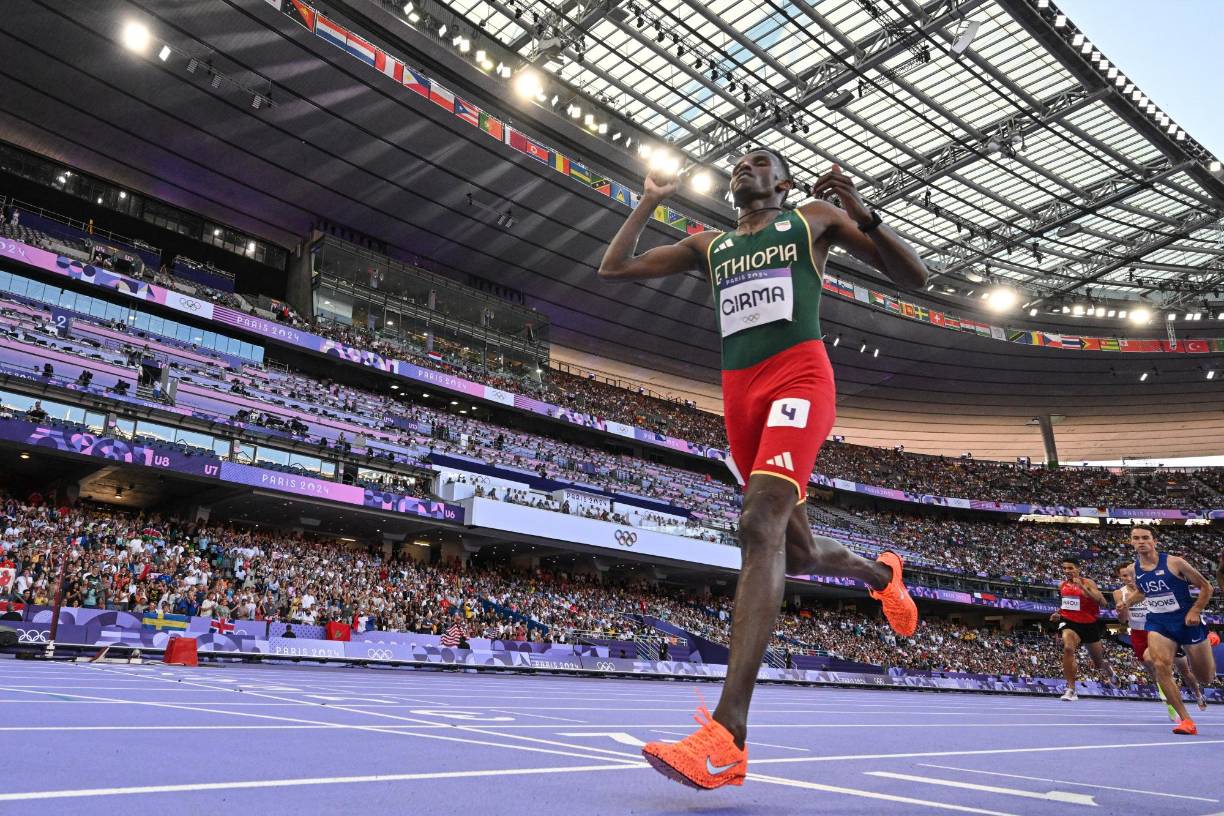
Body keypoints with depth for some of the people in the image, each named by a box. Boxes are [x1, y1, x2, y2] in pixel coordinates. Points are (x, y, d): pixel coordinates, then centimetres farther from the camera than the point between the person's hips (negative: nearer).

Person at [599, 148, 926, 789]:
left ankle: (727, 738, -32)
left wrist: (863, 213, -8)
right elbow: (613, 268, 21)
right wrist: (649, 202, 24)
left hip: (797, 380, -5)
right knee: (798, 553, 10)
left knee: (759, 526, -26)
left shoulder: (813, 219, 14)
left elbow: (912, 277, 8)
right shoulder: (708, 246, 24)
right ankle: (880, 572, 45)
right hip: (739, 394, 6)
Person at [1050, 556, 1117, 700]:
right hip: (1070, 622, 1)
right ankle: (1071, 690, -25)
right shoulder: (1062, 585, 3)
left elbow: (1103, 602, -24)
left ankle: (1106, 666, 58)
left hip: (1089, 624, -1)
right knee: (1068, 648, -30)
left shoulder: (1088, 583, -11)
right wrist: (1058, 613, 6)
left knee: (1098, 663, 17)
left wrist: (1083, 587, -31)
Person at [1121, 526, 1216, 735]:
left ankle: (1207, 642, 47)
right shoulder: (1134, 569, 0)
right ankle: (1186, 720, -14)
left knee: (1206, 678, 13)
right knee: (1161, 666, -22)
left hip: (1187, 621, -2)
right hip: (1158, 623, 3)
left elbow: (1206, 587, -4)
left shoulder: (1174, 562, -13)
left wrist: (1195, 611, -15)